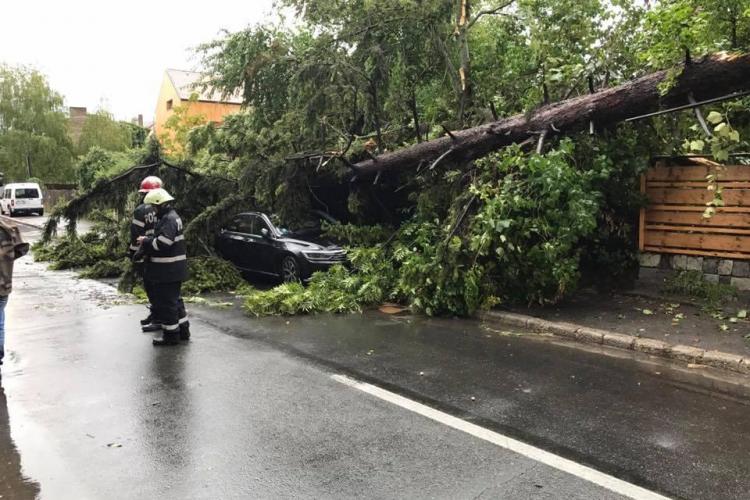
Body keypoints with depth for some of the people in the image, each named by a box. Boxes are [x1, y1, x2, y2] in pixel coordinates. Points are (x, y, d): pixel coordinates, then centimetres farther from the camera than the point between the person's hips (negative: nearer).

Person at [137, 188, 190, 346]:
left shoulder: (169, 219, -19)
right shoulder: (169, 217, 15)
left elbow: (163, 242, -29)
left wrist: (145, 241, -14)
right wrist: (148, 241, 5)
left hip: (168, 271, -11)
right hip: (173, 269, 11)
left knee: (166, 302, -1)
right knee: (174, 299, 19)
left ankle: (171, 335, 8)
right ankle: (182, 330, 28)